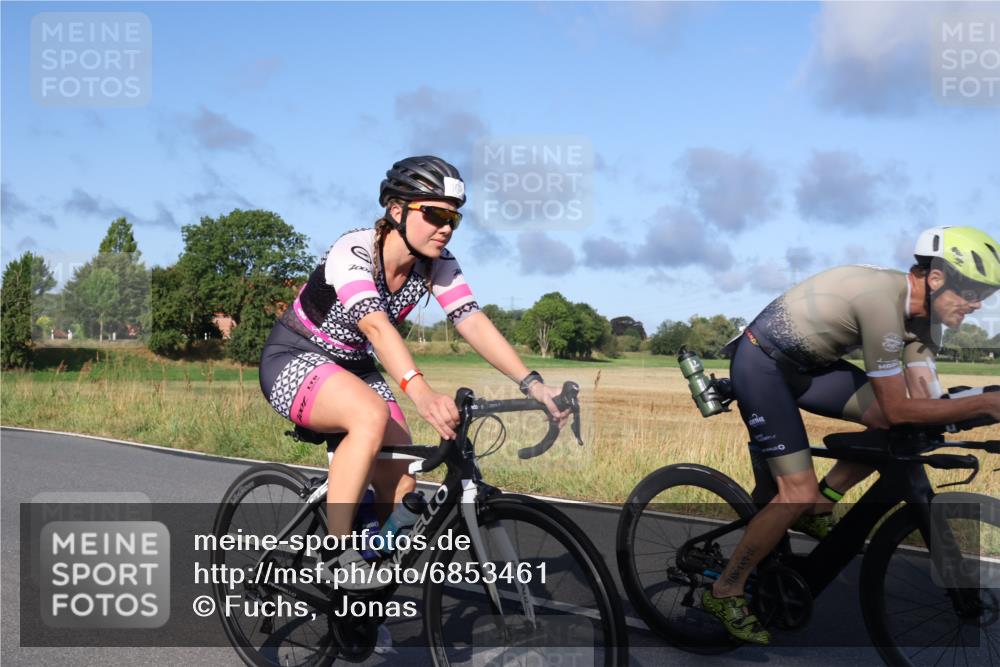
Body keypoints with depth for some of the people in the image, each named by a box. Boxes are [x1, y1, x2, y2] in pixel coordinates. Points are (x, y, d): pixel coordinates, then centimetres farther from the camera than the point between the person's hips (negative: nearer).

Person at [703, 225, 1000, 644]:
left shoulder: (922, 312, -2)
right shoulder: (883, 300, -30)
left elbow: (922, 400, -2)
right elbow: (899, 409, -26)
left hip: (807, 362, 9)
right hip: (761, 363, -9)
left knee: (899, 428, -5)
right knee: (799, 493, -14)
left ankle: (817, 508, 12)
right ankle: (724, 593, 2)